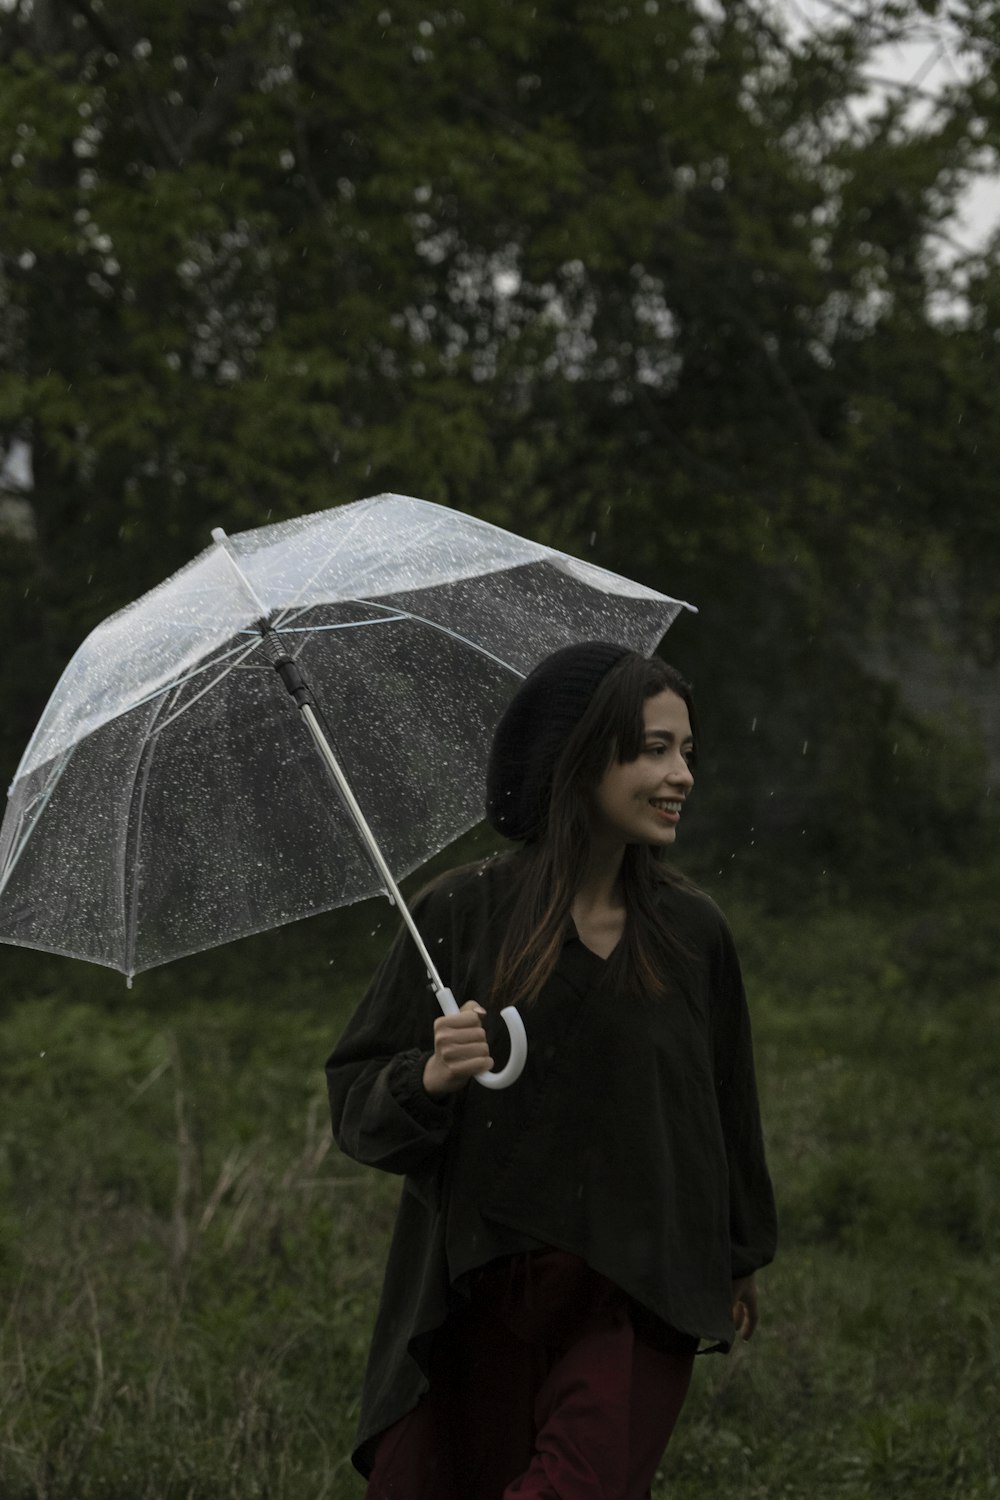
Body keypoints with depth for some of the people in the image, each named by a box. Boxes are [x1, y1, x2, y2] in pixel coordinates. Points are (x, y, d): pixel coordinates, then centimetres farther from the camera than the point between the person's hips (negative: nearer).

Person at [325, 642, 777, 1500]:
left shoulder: (694, 932, 5)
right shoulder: (461, 914, -4)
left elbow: (727, 1106, 18)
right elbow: (354, 1104, -2)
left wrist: (740, 1260, 26)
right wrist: (429, 1079, -22)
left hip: (636, 1304, 1)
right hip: (476, 1298, -1)